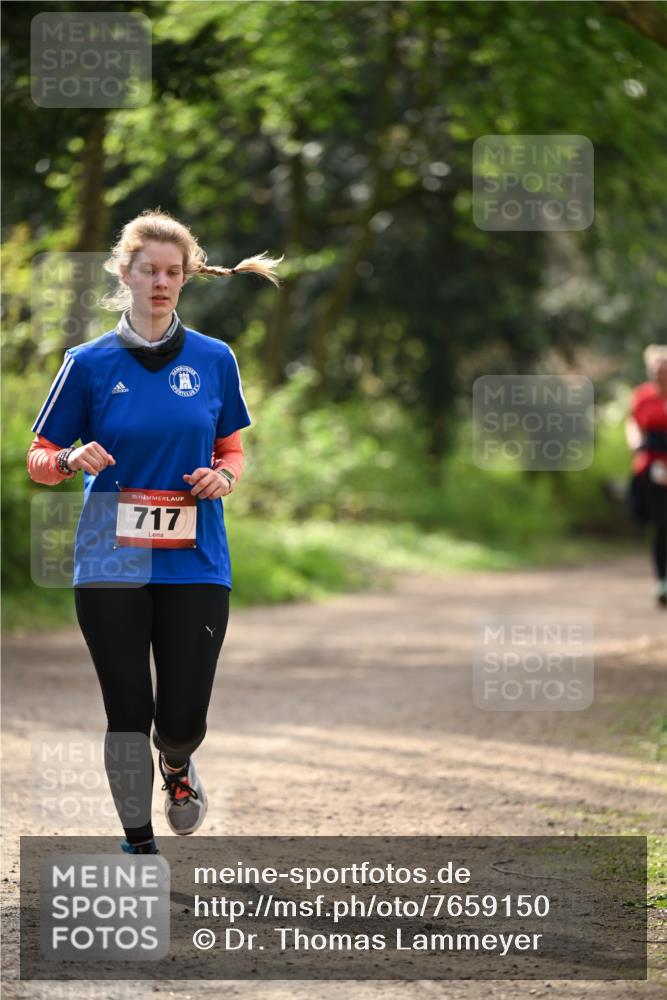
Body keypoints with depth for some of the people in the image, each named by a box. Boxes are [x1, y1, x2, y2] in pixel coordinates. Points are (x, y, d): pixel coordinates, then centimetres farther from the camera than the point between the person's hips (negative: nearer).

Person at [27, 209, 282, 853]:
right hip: (111, 565, -1)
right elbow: (39, 460, 6)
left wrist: (224, 475, -5)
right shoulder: (90, 363, 2)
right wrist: (74, 459, -16)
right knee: (128, 715, -1)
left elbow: (233, 449, 17)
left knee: (183, 719, -1)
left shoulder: (214, 360, 6)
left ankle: (177, 767, 36)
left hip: (195, 564, 1)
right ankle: (138, 845, 16)